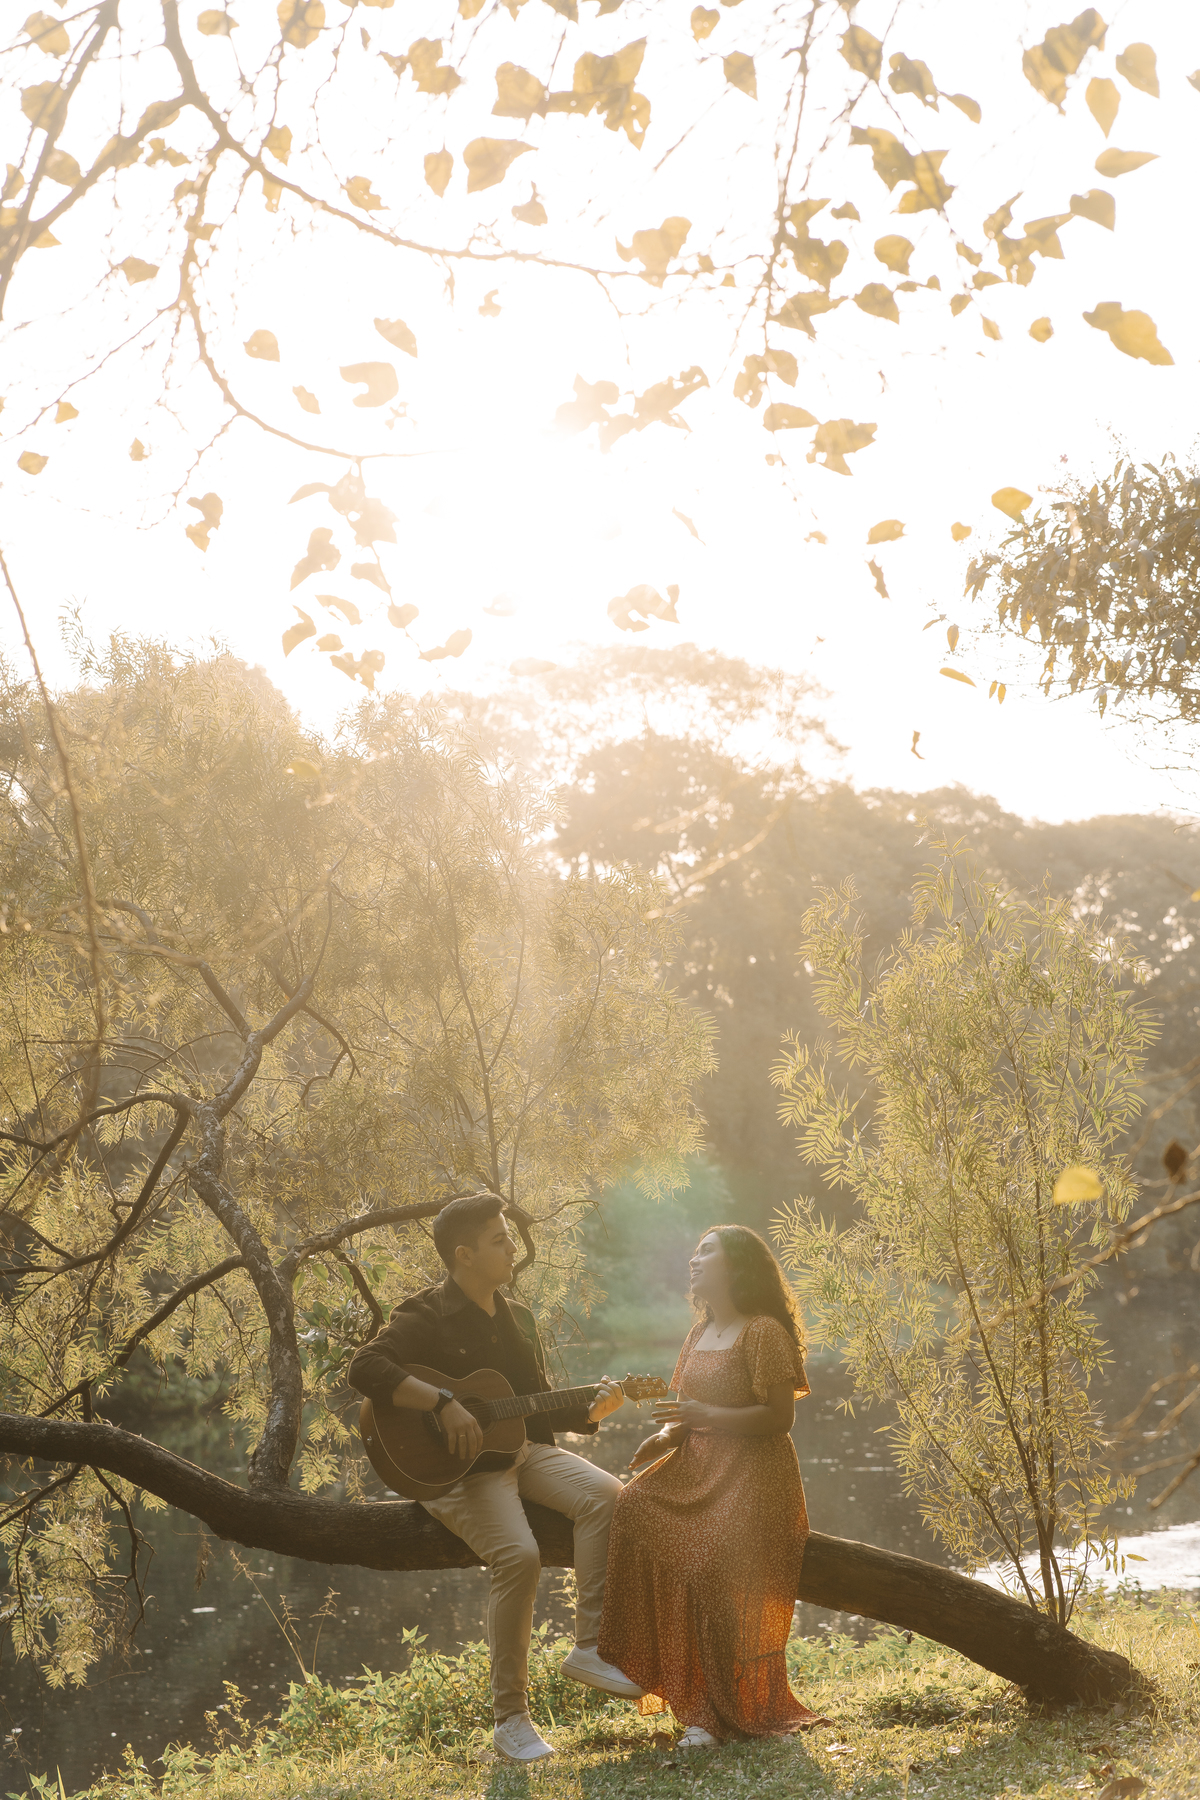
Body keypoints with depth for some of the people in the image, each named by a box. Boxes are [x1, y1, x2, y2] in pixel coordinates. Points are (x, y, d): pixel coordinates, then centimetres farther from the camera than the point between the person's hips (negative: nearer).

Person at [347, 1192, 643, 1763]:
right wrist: (445, 1405, -28)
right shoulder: (425, 1316, -6)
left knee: (605, 1493, -21)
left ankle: (588, 1647, -16)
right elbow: (365, 1368, -23)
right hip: (457, 1468, -7)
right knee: (518, 1556, -29)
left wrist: (592, 1410, 3)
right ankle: (510, 1718, -16)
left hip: (524, 1450, 7)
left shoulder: (517, 1317, 17)